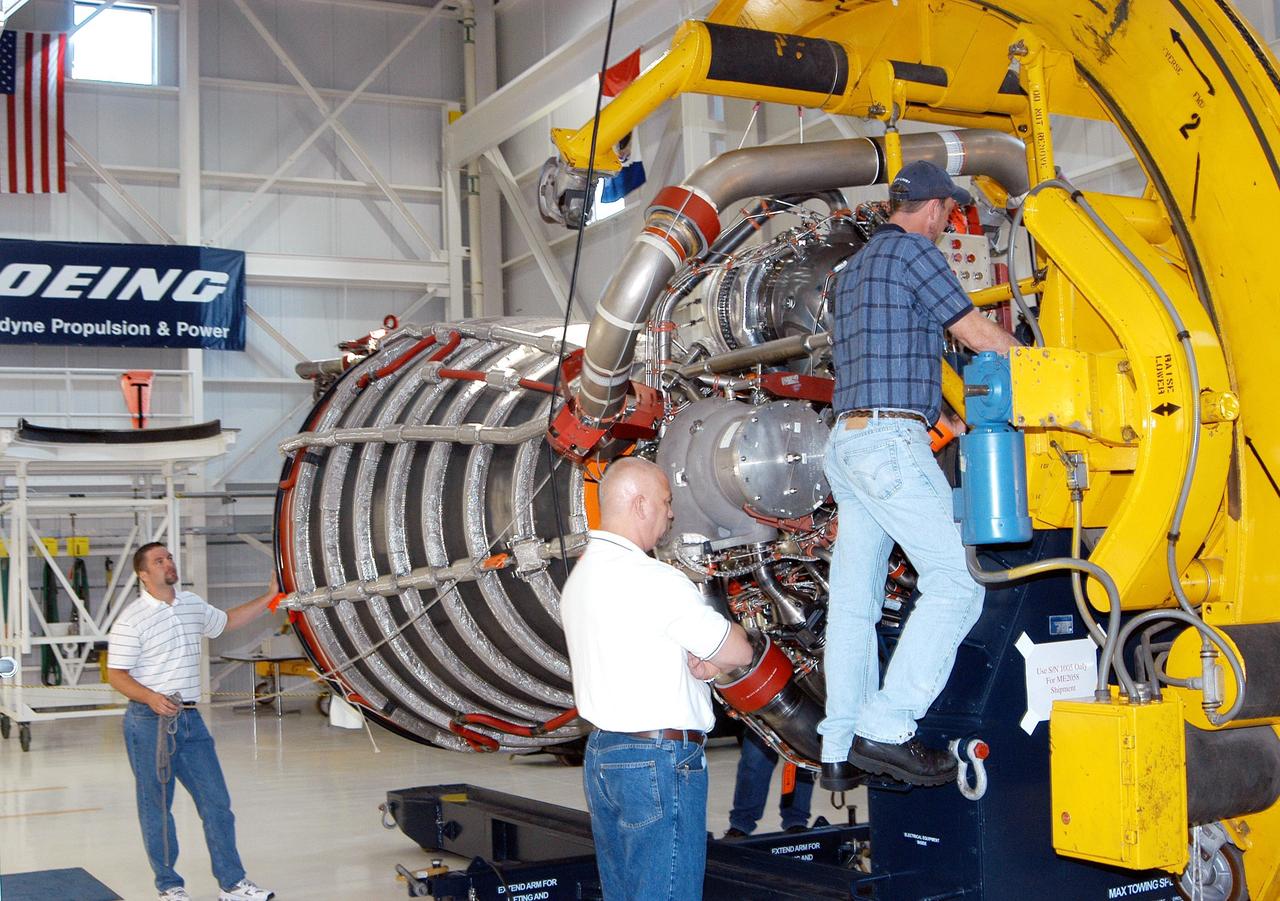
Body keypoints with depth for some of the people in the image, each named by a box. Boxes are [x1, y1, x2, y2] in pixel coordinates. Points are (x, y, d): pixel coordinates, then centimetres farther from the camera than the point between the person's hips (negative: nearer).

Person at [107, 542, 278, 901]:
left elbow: (226, 621, 28)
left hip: (190, 719, 6)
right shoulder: (132, 620, -10)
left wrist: (269, 597, 22)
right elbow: (116, 674, -10)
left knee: (217, 802, 4)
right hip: (150, 723, -6)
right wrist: (151, 697, -26)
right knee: (156, 807, 5)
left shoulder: (193, 604, 10)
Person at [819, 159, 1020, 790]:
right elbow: (977, 332, -2)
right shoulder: (912, 250, -3)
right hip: (892, 440, -10)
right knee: (955, 583, -9)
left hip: (847, 442, 10)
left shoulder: (855, 269, 24)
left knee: (853, 601, 7)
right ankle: (885, 730, -15)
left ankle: (840, 751, 8)